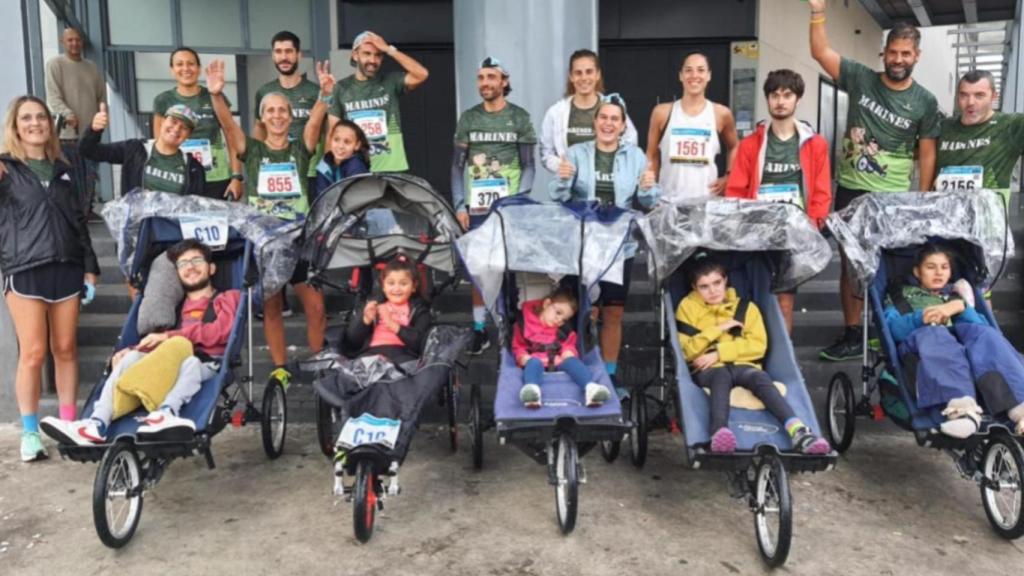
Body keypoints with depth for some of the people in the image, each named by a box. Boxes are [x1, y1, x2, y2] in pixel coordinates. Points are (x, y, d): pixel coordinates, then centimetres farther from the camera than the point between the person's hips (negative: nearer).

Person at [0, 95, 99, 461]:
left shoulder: (62, 170, 16)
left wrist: (90, 268, 12)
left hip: (65, 268, 4)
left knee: (66, 350, 7)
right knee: (33, 353, -5)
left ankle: (69, 426, 16)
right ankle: (30, 433, 6)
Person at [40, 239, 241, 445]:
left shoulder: (227, 299, 17)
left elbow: (220, 332, -3)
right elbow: (157, 342, 18)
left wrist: (169, 336, -8)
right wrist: (130, 350, -4)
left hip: (205, 365, -3)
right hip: (168, 365, 3)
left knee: (190, 362, -34)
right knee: (133, 357, -22)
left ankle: (166, 412, -60)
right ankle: (97, 424, -37)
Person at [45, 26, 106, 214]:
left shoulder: (91, 67, 15)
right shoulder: (55, 64, -3)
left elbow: (102, 95, 21)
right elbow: (53, 97, -12)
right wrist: (68, 114, -28)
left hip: (90, 132, 6)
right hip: (67, 133, -6)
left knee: (90, 177, 11)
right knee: (71, 178, -7)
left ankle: (86, 212, 21)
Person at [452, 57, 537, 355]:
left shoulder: (519, 118, 2)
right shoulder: (468, 119, 8)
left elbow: (528, 166, 2)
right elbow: (457, 166, 9)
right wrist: (459, 205, 1)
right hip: (476, 209, 2)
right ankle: (480, 329, 12)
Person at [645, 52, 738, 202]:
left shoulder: (721, 114, 4)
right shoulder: (662, 112, 3)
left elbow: (733, 148, 20)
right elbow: (652, 155, 10)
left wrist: (728, 176, 7)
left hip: (707, 199, 0)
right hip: (668, 199, 0)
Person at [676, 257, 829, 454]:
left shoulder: (746, 307, 14)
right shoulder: (688, 307, 10)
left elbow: (758, 346, 1)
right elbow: (687, 351, -1)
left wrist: (719, 353, -10)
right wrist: (719, 329, -7)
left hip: (742, 365, 2)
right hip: (708, 370, -1)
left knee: (761, 377, -33)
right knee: (722, 375, -38)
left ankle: (798, 432, -50)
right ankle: (720, 432, -62)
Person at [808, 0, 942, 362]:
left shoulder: (925, 102, 0)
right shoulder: (860, 78, 0)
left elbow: (927, 153, 3)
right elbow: (820, 52, -5)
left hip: (894, 197, -1)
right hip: (851, 190, 2)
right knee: (850, 262, 7)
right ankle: (852, 334, 16)